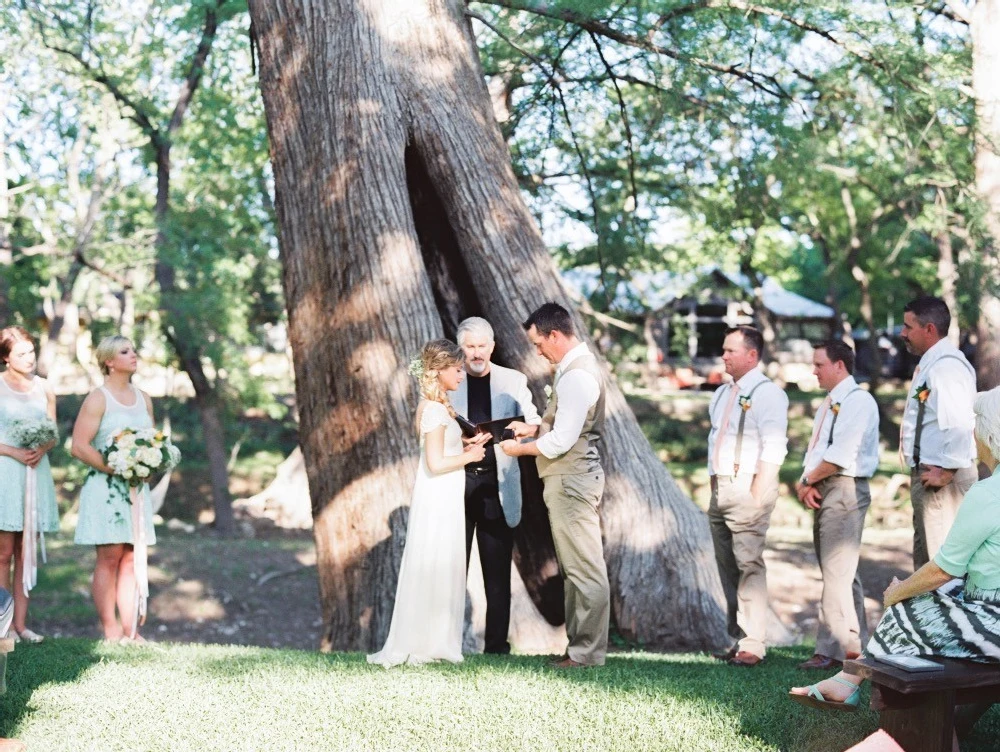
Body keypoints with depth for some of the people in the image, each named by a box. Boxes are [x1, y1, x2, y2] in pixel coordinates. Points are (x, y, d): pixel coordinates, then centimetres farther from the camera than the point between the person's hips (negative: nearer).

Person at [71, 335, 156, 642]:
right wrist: (116, 470, -18)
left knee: (132, 558, 3)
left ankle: (130, 630, 6)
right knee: (109, 557, -7)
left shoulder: (143, 399, 16)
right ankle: (110, 632, -4)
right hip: (105, 487, -6)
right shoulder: (97, 399, -4)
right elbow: (79, 446, -11)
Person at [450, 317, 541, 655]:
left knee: (498, 569, 2)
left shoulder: (513, 381, 10)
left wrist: (525, 427, -21)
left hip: (497, 483, 1)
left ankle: (497, 644, 8)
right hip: (456, 480, 0)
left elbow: (532, 422, 3)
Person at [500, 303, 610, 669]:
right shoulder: (577, 366, 13)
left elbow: (561, 441, -21)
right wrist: (533, 429, 11)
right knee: (574, 568, 14)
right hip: (569, 478, 11)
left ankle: (588, 652, 1)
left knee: (584, 569, -4)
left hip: (571, 480, -11)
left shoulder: (577, 376, -19)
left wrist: (519, 449, -7)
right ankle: (578, 644, 22)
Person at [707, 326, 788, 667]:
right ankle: (737, 638, 17)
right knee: (727, 566, 10)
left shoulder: (767, 393, -7)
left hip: (747, 488, -9)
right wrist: (714, 484, 15)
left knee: (748, 563, -12)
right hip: (720, 486, 9)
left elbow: (773, 449, -14)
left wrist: (757, 493, -20)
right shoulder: (722, 394, 19)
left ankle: (751, 643, -10)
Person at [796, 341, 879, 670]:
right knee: (843, 572, 14)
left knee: (836, 572, -9)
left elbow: (841, 455, -20)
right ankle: (855, 645, 21)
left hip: (845, 489, -10)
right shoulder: (829, 405, 19)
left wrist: (808, 481, -9)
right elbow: (815, 451, 17)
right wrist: (807, 483, -1)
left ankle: (831, 650, -7)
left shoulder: (858, 401, -12)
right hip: (823, 492, 10)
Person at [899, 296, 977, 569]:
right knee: (925, 557, 19)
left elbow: (960, 423, -29)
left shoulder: (946, 365, -18)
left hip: (941, 478, -11)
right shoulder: (930, 363, 14)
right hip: (927, 474, 11)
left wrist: (946, 472, -24)